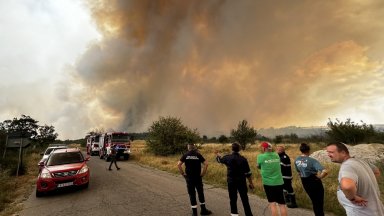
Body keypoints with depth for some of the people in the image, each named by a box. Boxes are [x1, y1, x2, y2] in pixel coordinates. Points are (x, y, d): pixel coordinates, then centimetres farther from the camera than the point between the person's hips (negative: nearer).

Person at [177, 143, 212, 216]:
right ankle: (203, 210, 26)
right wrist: (203, 173, -3)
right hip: (198, 177, 0)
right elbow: (206, 164, -12)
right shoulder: (198, 155, -4)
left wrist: (183, 173, -3)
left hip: (189, 178, 0)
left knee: (192, 194, 8)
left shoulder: (185, 155, -3)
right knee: (200, 193, 15)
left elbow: (179, 164, -11)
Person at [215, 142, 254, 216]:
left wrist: (217, 154, 36)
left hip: (231, 182, 0)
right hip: (242, 181, 0)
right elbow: (248, 173, -5)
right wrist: (250, 183, 6)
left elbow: (219, 159, 15)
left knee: (233, 199, 11)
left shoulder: (227, 158, -7)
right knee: (245, 199, 8)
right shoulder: (243, 159, -9)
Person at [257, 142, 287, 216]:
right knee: (282, 204, 10)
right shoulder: (276, 155, 4)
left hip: (268, 183, -3)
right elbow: (276, 165, 15)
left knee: (272, 204, 6)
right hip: (279, 182, 3)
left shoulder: (261, 156, -8)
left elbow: (258, 166, 6)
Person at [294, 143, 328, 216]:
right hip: (314, 182, -5)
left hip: (305, 183, 5)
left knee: (314, 201, 24)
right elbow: (325, 171, -32)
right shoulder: (312, 160, -23)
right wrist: (319, 177, -15)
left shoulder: (296, 160, -4)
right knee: (319, 202, 13)